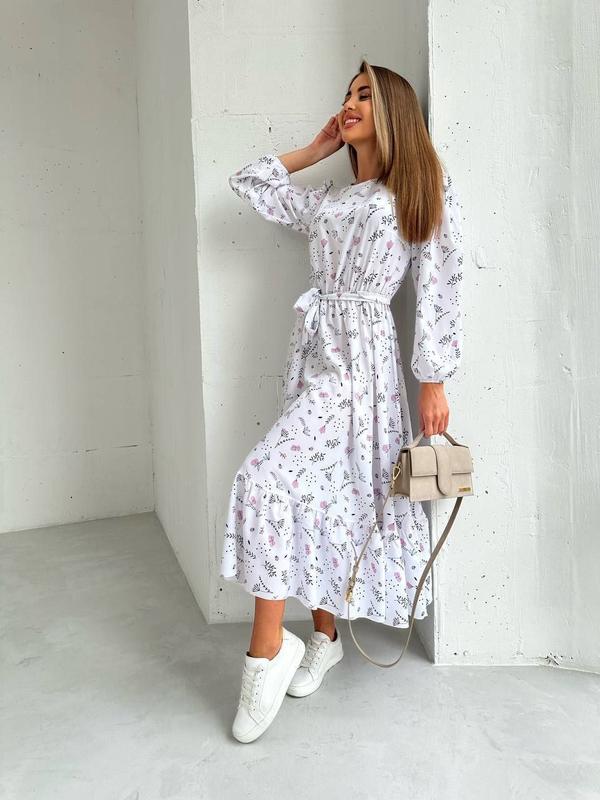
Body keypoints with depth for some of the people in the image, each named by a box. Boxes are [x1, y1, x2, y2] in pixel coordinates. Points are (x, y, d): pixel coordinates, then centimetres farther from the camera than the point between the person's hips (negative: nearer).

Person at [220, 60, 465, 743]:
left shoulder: (426, 188, 2)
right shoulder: (327, 200, 18)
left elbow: (437, 289, -4)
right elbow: (248, 183, 26)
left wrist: (433, 381, -8)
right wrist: (316, 148, 22)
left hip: (361, 358, -6)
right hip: (312, 352, 7)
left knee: (266, 479, -20)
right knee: (316, 497, 8)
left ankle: (267, 648, -8)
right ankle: (324, 638, 24)